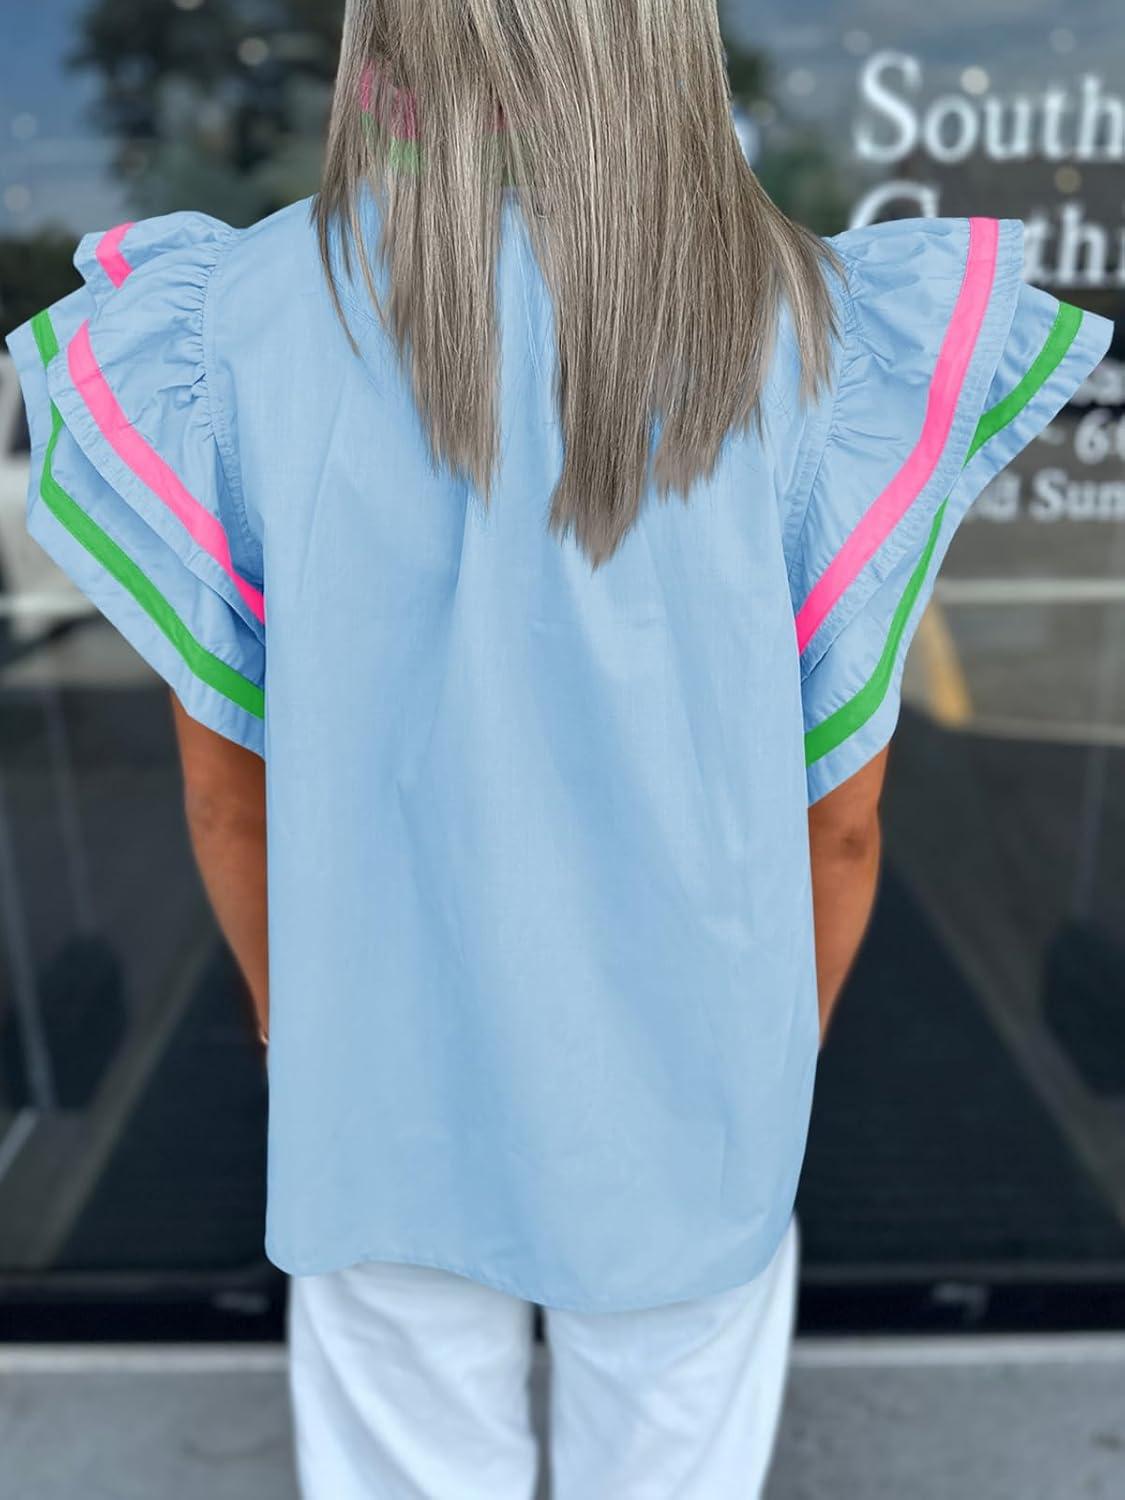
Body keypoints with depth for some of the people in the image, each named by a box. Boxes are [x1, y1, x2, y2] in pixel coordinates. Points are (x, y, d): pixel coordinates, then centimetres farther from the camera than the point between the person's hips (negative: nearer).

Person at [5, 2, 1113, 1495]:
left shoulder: (234, 318, -14)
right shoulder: (815, 340, -16)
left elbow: (227, 784, -6)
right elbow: (840, 817, -8)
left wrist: (293, 1032, 12)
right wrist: (782, 1063, 11)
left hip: (387, 1096, 1)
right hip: (681, 1106, 0)